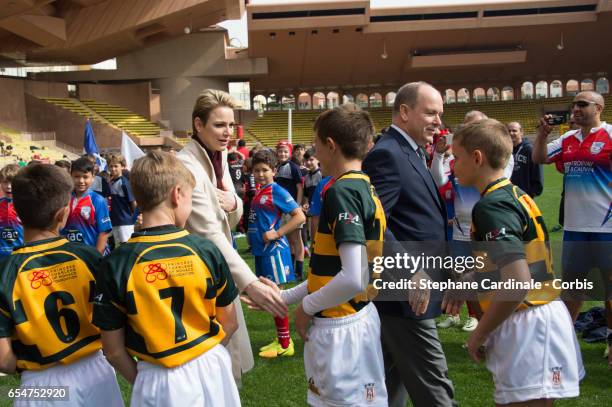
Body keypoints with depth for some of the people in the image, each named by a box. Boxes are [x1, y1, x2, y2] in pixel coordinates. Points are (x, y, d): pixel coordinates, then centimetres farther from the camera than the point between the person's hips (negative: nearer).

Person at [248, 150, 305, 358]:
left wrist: (277, 234, -19)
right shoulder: (258, 193, 11)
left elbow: (299, 216, -18)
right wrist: (252, 235, 9)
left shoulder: (277, 191, -12)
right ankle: (281, 339, 26)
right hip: (260, 250, 8)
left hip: (273, 249, -8)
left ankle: (286, 344, 9)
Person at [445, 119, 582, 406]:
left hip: (525, 328, -10)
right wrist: (467, 280, 16)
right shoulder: (514, 195, 10)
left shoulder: (491, 206, -19)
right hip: (542, 319, 10)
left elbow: (518, 284, -28)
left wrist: (478, 335, -16)